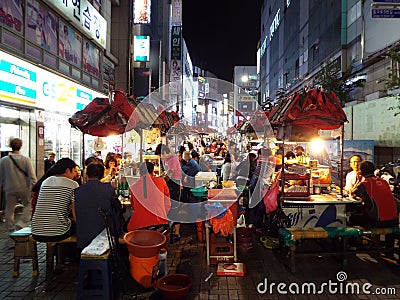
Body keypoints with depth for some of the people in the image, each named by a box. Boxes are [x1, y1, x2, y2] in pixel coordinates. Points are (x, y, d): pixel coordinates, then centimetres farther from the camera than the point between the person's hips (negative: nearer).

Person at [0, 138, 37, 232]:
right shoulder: (26, 159, -11)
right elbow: (32, 176, -13)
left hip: (10, 189, 2)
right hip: (24, 188, -2)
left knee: (9, 209, 15)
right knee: (28, 205, 15)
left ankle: (10, 227, 25)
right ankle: (21, 223, 2)